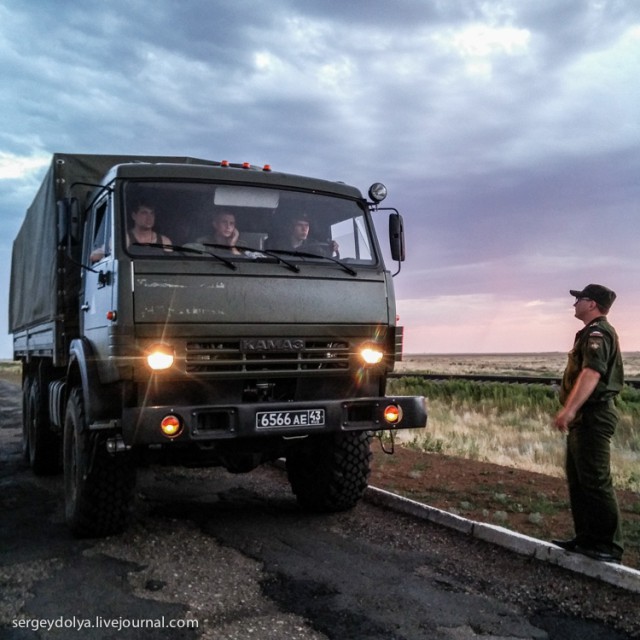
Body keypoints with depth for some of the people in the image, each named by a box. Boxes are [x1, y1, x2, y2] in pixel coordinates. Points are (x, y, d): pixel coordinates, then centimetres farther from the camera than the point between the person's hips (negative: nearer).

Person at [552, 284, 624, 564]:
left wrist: (569, 410, -37)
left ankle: (608, 546, 1)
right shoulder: (595, 332, 20)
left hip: (592, 417, -11)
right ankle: (586, 538, 22)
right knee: (578, 477, 14)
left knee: (595, 480, -7)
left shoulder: (597, 333, -15)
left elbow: (591, 373, -29)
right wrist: (572, 411, 26)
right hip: (585, 417, 11)